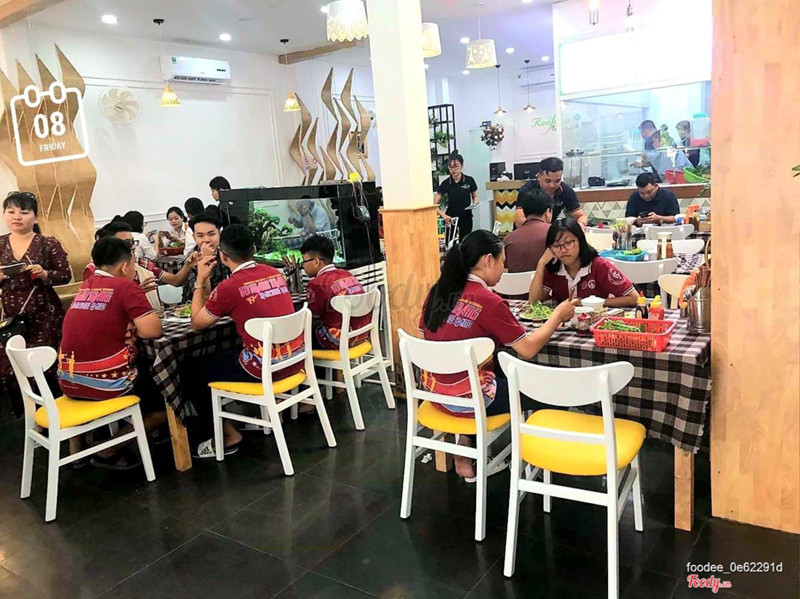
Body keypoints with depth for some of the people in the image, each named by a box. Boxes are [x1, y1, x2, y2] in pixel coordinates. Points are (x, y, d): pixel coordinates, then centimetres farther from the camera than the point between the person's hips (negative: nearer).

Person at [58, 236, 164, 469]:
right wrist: (134, 328, 3)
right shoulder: (126, 286, -10)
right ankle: (109, 451, 3)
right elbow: (152, 330, -16)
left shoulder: (86, 286, 10)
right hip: (105, 382, -8)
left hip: (68, 382, 8)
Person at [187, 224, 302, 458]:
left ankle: (227, 435, 17)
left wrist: (200, 281, 7)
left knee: (194, 372, 13)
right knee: (231, 351, 34)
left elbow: (197, 323, 1)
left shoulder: (229, 287, -14)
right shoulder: (275, 273, 5)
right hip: (294, 359, 7)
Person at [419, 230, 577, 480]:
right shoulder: (489, 301, -19)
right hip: (467, 399, -7)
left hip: (433, 390, 7)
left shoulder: (438, 291, 0)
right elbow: (528, 349, -14)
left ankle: (464, 452, 25)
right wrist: (558, 315, 1)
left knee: (504, 372, 32)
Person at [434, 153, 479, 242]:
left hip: (466, 218, 0)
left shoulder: (469, 180, -5)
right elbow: (435, 204, -10)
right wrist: (443, 215, -25)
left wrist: (475, 204, -11)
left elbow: (475, 196, 11)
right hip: (451, 218, 0)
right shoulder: (445, 183, -7)